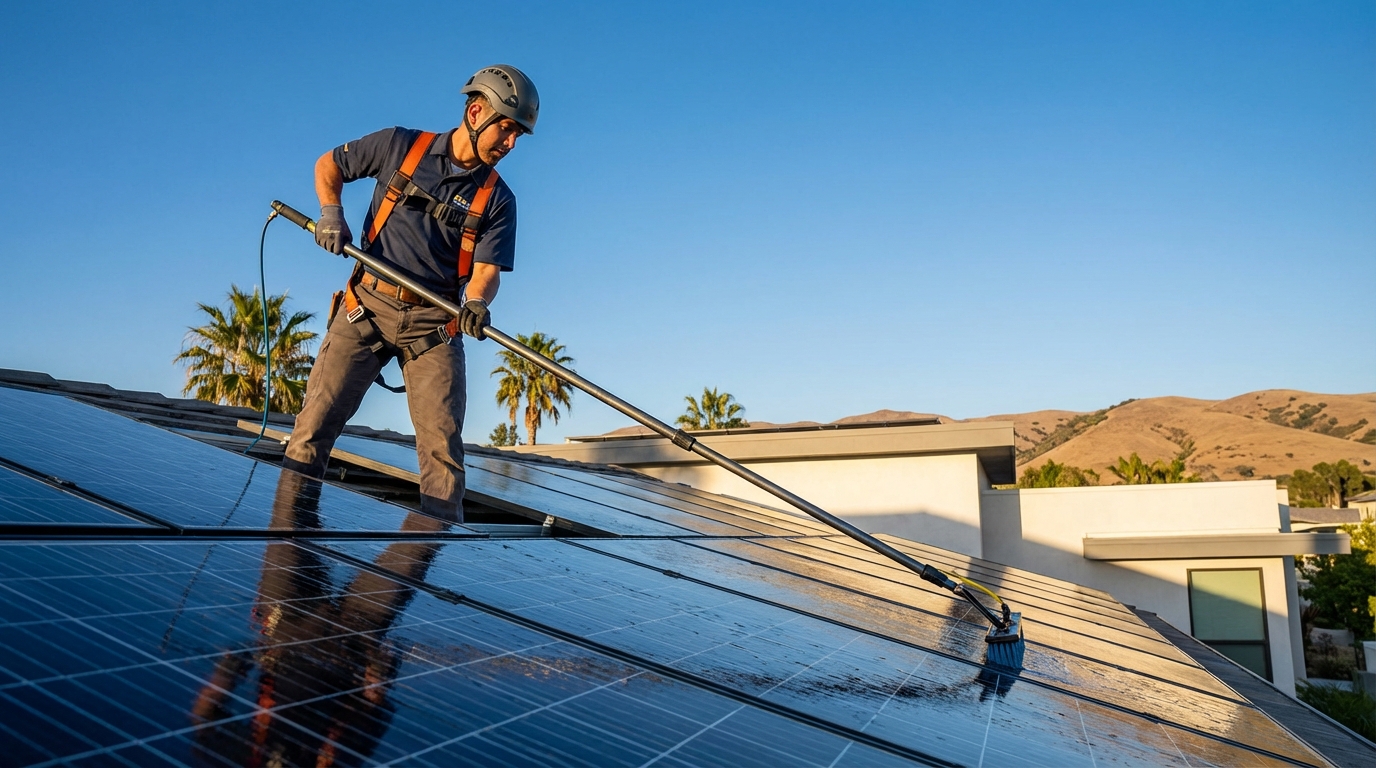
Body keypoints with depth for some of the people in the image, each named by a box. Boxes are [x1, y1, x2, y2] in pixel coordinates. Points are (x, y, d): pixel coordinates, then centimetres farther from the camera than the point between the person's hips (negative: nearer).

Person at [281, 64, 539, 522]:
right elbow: (328, 165, 16)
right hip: (367, 306, 0)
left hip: (433, 324, 1)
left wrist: (477, 303, -25)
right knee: (317, 418, -5)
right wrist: (331, 212, -2)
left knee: (442, 442, -8)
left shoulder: (497, 199, 4)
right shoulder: (400, 146, 4)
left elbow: (487, 270, -3)